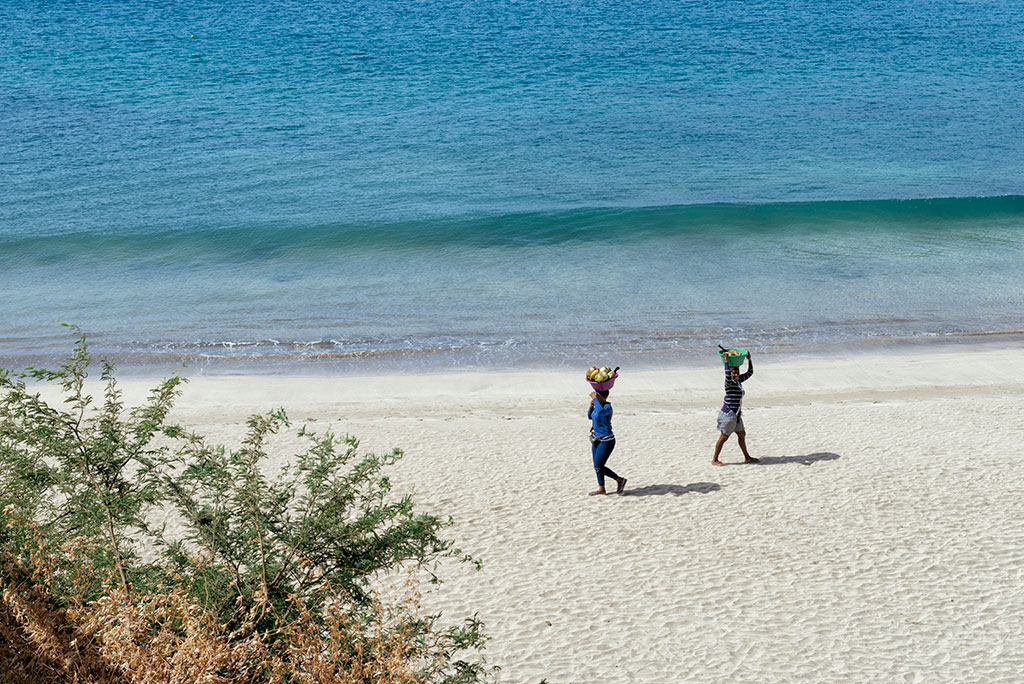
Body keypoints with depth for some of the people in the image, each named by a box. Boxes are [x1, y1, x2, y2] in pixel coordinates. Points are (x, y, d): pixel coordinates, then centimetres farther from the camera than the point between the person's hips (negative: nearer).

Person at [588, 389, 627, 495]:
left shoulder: (607, 407, -21)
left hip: (606, 441, -9)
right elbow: (590, 416, 17)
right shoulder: (599, 404, 5)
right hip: (597, 440, 9)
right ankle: (601, 489, 23)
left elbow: (600, 412, -44)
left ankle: (620, 480, 9)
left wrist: (595, 398, -32)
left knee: (598, 467, -5)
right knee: (597, 466, 13)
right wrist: (591, 406, -1)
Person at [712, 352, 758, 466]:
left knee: (742, 435, 16)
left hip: (736, 414, 9)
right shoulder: (729, 382, -15)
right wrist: (726, 362, -33)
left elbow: (750, 372, 14)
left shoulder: (739, 381, 8)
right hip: (728, 413, -9)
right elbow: (727, 375, -39)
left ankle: (747, 457, 28)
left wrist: (749, 360, 4)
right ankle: (714, 460, 5)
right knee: (723, 437, -2)